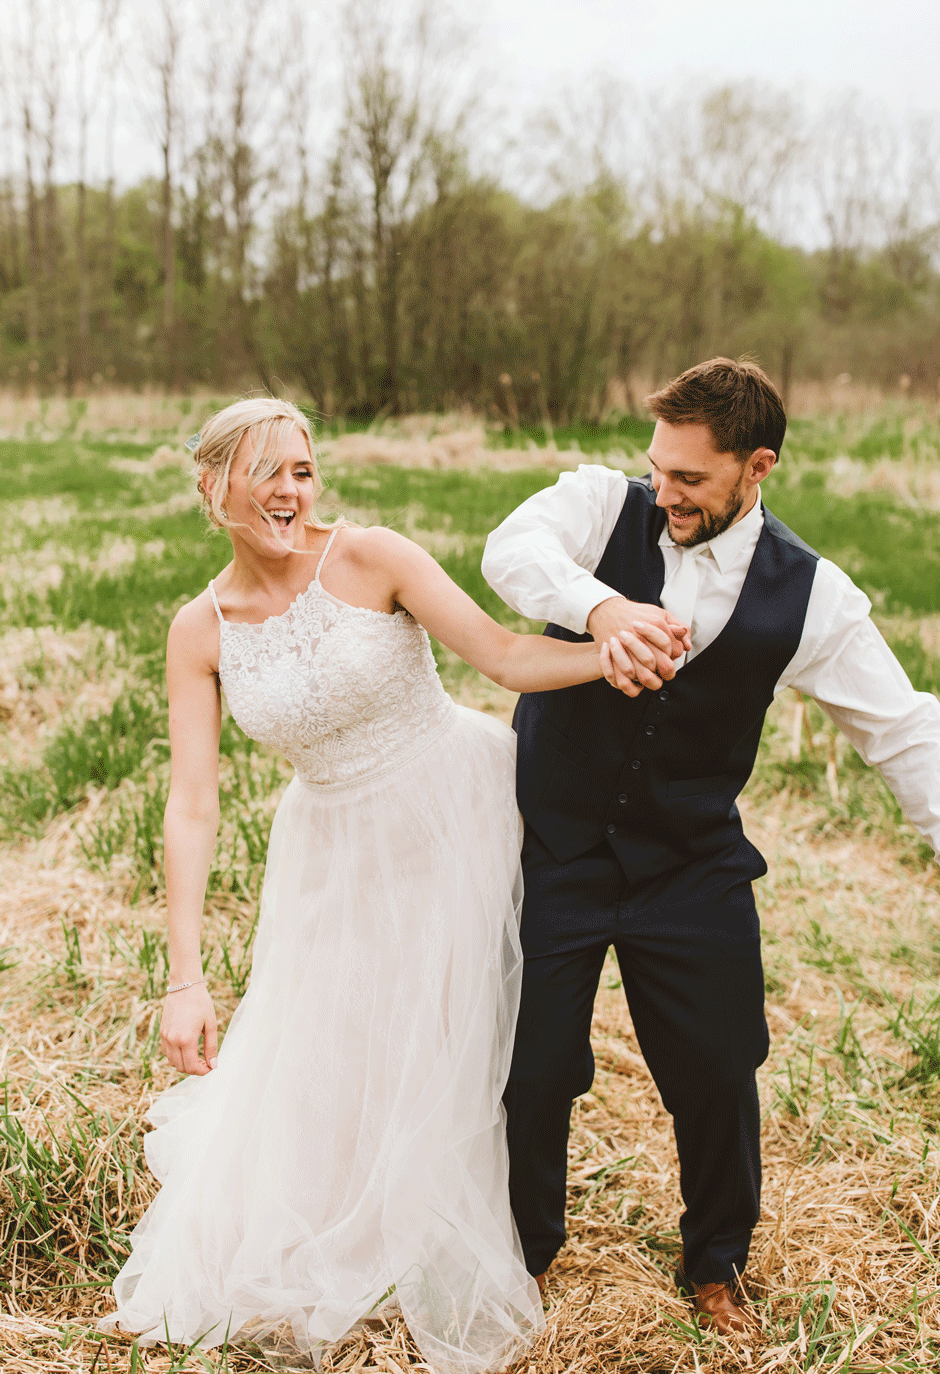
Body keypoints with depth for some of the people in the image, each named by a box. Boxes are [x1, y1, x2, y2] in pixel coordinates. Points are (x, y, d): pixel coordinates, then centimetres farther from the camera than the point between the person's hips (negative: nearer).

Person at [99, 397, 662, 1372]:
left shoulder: (373, 560, -14)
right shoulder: (201, 631, -8)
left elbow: (504, 655, -18)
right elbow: (192, 805, -12)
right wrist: (184, 978, -17)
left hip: (452, 816, -2)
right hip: (338, 849, 2)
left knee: (444, 1057, 7)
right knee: (316, 1056, 10)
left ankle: (449, 1285, 33)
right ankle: (299, 1275, 40)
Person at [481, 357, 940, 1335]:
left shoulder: (809, 595, -7)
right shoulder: (603, 504, -8)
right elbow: (513, 550, -29)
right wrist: (602, 607, -48)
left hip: (694, 868, 1)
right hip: (551, 848, 0)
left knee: (717, 1073, 8)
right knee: (530, 1070, 6)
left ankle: (716, 1262, 39)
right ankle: (521, 1250, 36)